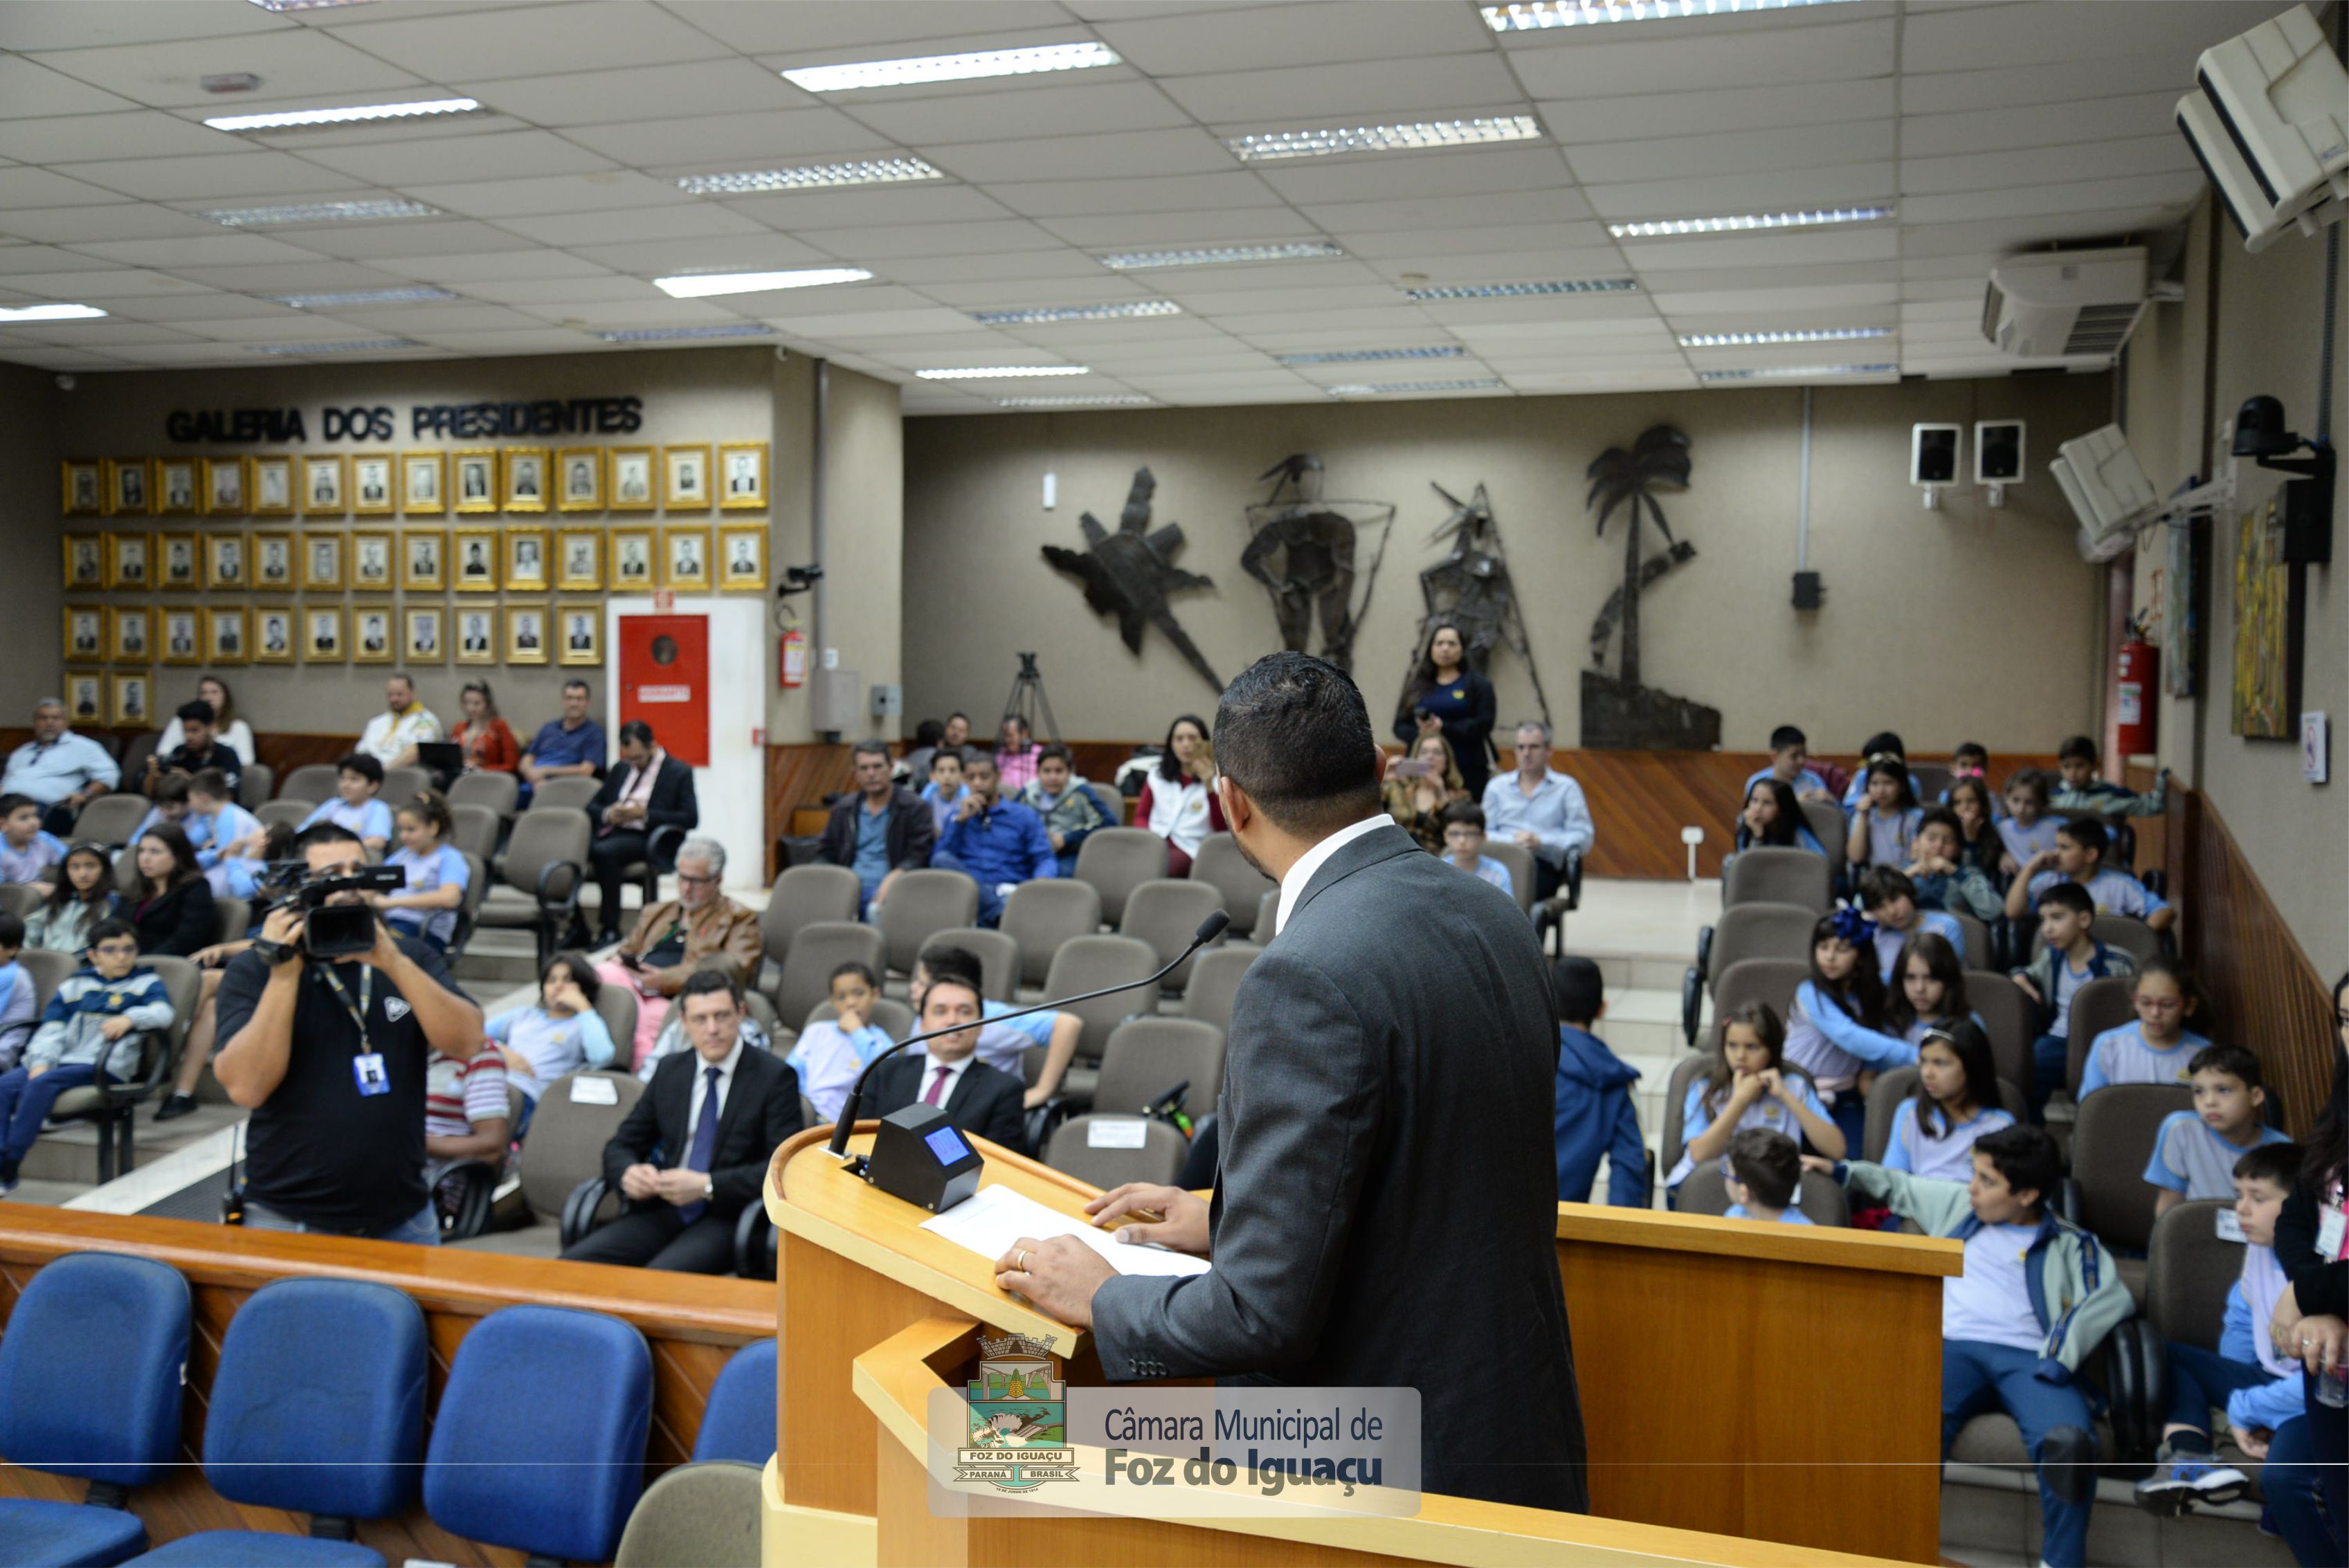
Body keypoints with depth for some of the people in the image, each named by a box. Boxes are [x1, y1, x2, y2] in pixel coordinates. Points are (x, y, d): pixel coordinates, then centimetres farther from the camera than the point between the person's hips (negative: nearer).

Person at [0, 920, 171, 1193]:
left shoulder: (146, 983, 11)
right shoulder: (75, 985, 21)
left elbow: (163, 1014, -8)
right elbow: (51, 1030, 12)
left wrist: (129, 1018, -28)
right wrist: (41, 1062, -6)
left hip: (106, 1066, -5)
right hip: (63, 1059, 5)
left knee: (41, 1084, -28)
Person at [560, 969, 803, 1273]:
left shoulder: (775, 1076, -1)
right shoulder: (670, 1069, 15)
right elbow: (621, 1145, 18)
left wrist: (707, 1186, -19)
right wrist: (628, 1173, -7)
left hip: (727, 1217, -5)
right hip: (663, 1210, 5)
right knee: (573, 1265, -19)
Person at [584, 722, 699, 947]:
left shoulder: (679, 773, 3)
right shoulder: (620, 770, 21)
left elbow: (691, 819, -7)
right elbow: (592, 807, 24)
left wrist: (645, 814, -14)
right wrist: (608, 814, -1)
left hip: (646, 839, -6)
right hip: (612, 833, 6)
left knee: (603, 852, -35)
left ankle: (611, 930, -24)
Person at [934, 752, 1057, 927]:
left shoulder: (1025, 817, 17)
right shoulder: (958, 816, 23)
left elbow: (1046, 859, 5)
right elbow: (939, 861, 10)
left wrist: (1042, 879, -20)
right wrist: (960, 820, 4)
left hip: (1008, 893, -4)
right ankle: (1002, 914, -39)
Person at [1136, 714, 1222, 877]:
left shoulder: (1217, 779, 9)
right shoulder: (1157, 776, 22)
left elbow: (1221, 828, -3)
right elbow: (1141, 816, 20)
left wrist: (1209, 787, -15)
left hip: (1189, 850, -3)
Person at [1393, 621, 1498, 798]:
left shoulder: (1479, 685, 7)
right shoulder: (1418, 685, 15)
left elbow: (1484, 724, -5)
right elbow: (1400, 726, 9)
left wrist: (1444, 728, -16)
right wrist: (1419, 734, -13)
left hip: (1467, 773, -2)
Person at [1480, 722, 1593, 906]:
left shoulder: (1566, 788, 15)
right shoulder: (1497, 786, 23)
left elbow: (1584, 838, 4)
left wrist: (1541, 842, -9)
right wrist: (1512, 840, -9)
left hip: (1544, 865, -2)